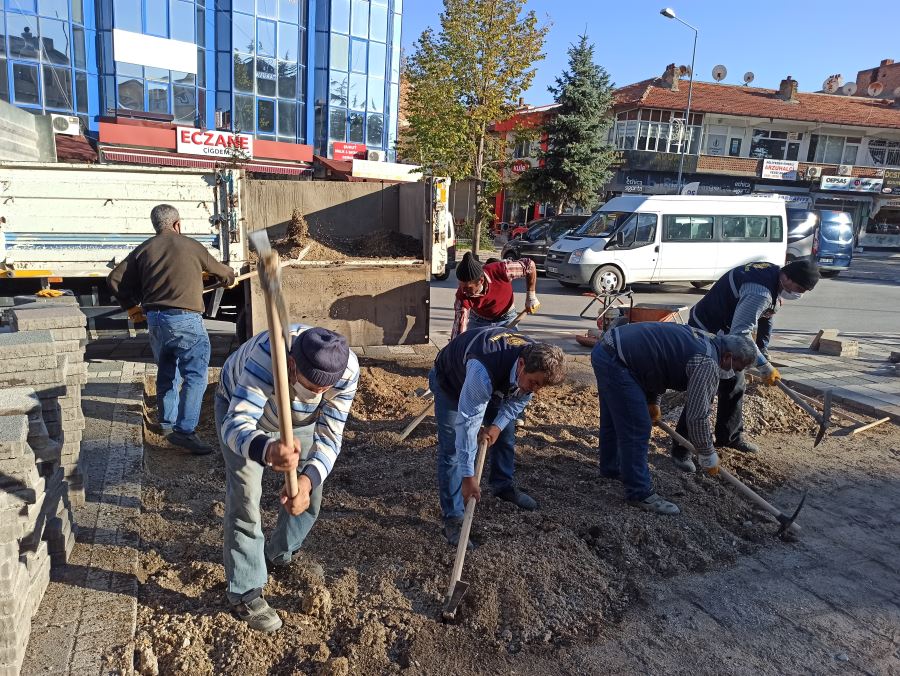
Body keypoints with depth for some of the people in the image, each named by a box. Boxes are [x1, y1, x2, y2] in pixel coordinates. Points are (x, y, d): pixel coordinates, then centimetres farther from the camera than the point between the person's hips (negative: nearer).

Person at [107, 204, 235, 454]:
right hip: (185, 319, -5)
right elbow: (222, 272, 19)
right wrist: (228, 278, 42)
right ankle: (185, 430, -15)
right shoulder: (192, 246, 5)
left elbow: (115, 279, 9)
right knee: (195, 375, -7)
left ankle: (167, 424, 28)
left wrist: (131, 306, 22)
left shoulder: (143, 249, 12)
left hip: (154, 319, 5)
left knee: (167, 373, 19)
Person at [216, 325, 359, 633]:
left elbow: (329, 436, -32)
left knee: (310, 491, 7)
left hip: (297, 417, 4)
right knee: (245, 495, -12)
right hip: (239, 406, -3)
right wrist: (267, 450, -72)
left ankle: (280, 557, 34)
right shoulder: (266, 355, -46)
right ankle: (244, 592, 3)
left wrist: (306, 480, -49)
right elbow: (235, 425, -51)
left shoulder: (347, 369, -36)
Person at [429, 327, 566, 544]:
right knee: (452, 449, -11)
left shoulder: (537, 363, -27)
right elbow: (467, 422, -43)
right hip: (451, 382, -6)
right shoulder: (482, 371, -49)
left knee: (505, 434, 12)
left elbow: (519, 399, -6)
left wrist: (497, 425, -19)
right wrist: (468, 476, -39)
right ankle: (452, 518, -1)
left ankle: (503, 485, 37)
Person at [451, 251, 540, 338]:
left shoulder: (500, 270, -34)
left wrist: (531, 296, -15)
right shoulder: (462, 295, -31)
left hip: (506, 319, 0)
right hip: (478, 321, 0)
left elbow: (530, 264, -18)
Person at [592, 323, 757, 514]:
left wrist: (652, 401, 27)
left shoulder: (701, 340, 16)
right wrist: (708, 455, 1)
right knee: (637, 429, -4)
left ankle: (611, 468, 45)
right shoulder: (707, 363, -12)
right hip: (616, 362, -11)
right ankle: (640, 493, 7)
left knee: (614, 420, 26)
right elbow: (697, 415, -12)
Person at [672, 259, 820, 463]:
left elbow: (766, 319, 14)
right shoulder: (760, 292, -32)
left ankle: (729, 436, 34)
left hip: (724, 334, 10)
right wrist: (765, 367, -29)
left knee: (735, 385, 17)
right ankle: (681, 450, -4)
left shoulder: (773, 274, 1)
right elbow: (740, 334, -36)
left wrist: (764, 353, 15)